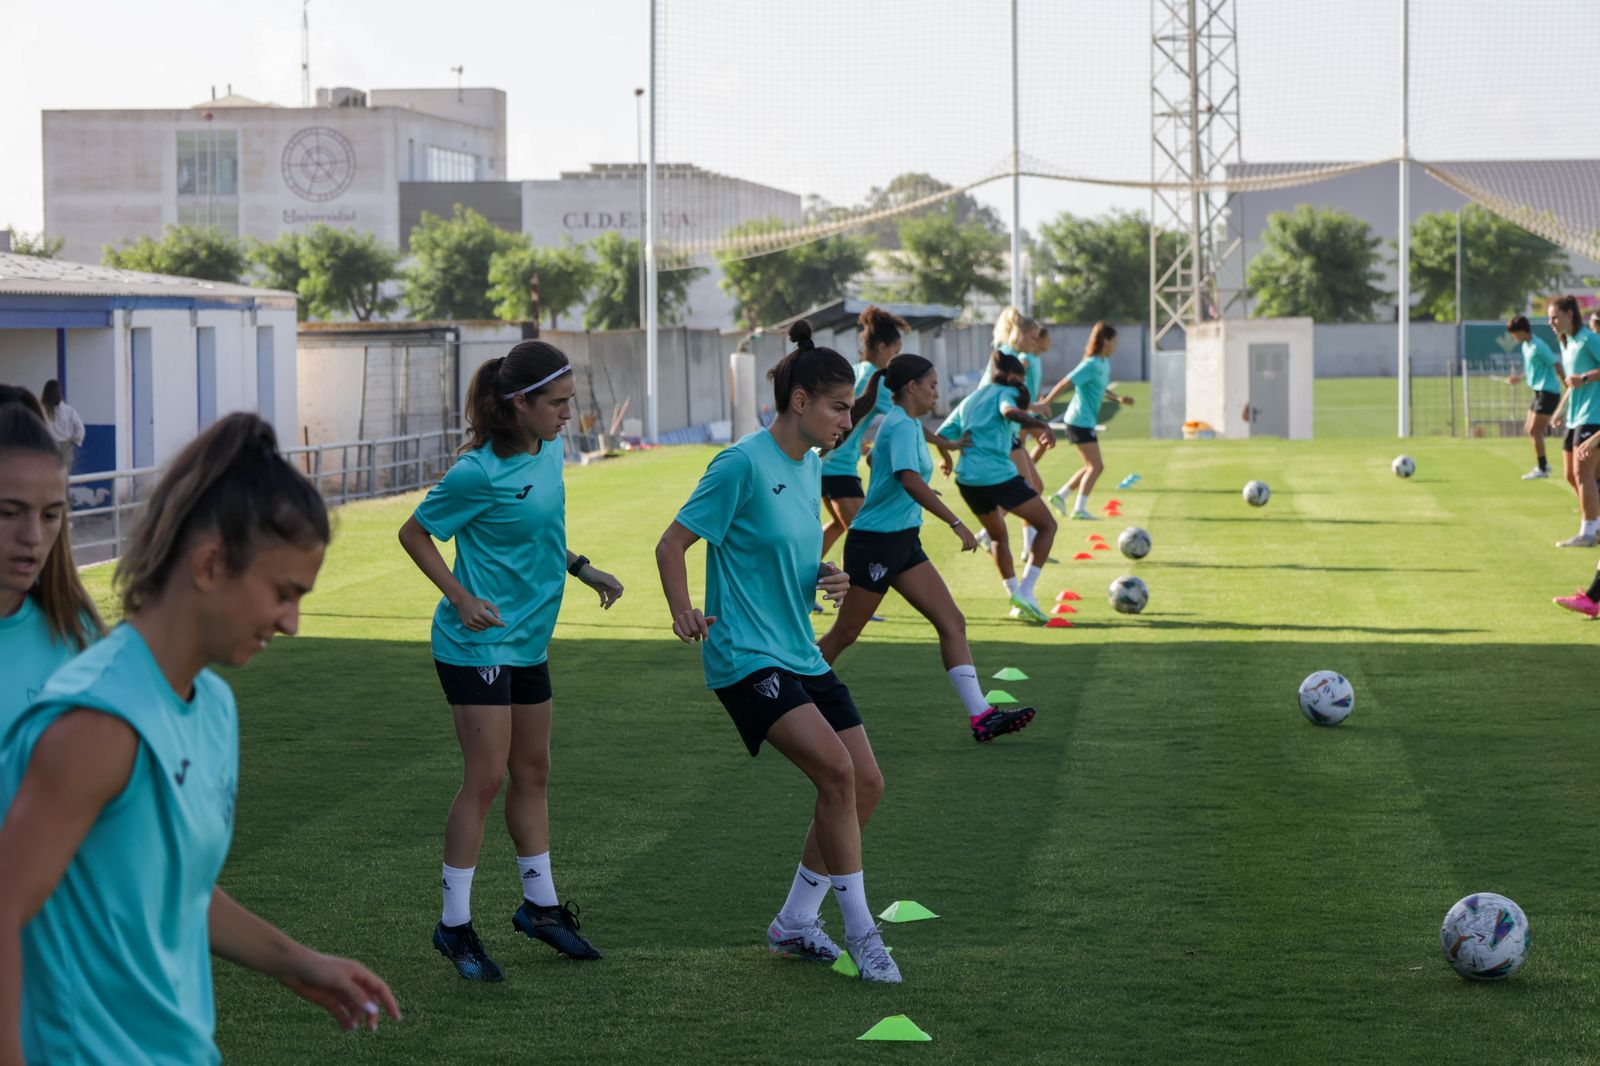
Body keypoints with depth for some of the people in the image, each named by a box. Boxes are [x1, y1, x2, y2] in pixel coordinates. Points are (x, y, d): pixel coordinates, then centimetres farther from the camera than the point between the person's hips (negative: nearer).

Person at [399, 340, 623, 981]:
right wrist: (461, 597, -18)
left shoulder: (548, 452, 4)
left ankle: (539, 905, 29)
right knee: (485, 779, -8)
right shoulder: (480, 472, -20)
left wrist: (583, 570, 12)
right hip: (478, 641, -8)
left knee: (532, 773, 16)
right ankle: (455, 924, 1)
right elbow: (415, 533, -10)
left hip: (529, 641, 8)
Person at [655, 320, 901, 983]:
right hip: (745, 657, -9)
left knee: (866, 785, 5)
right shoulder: (743, 465, -14)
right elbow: (672, 544, -11)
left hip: (800, 655, 9)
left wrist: (827, 577, 4)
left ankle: (793, 925, 19)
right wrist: (684, 614, -24)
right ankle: (861, 933, -11)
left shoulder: (810, 466, 11)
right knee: (836, 771, -22)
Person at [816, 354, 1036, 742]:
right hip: (876, 541, -10)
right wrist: (956, 523, -36)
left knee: (952, 623, -1)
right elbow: (910, 480, -34)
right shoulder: (902, 426, -18)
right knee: (844, 634, 1)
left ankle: (981, 716, -6)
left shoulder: (908, 423, 12)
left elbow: (877, 460, 31)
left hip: (903, 542, 10)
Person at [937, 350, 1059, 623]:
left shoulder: (969, 399, 22)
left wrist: (947, 457, 43)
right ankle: (1025, 593, -7)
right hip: (999, 475, -7)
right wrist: (1041, 425, -38)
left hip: (967, 479, 7)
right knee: (1047, 525, 7)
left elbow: (941, 435, 22)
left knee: (998, 536, 27)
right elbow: (1009, 411, -22)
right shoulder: (1005, 392, 2)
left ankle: (1015, 596, 19)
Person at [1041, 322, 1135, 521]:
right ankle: (1079, 509, -7)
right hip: (1080, 421, -10)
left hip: (1086, 422, 10)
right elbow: (1065, 383, -21)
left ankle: (1060, 495, 19)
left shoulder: (1104, 363, 12)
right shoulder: (1091, 365, -17)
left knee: (1093, 466, 15)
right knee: (1096, 466, -9)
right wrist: (1045, 404, -24)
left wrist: (1118, 398, 21)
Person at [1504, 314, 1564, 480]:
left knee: (1534, 431, -9)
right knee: (1530, 430, 13)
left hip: (1548, 392, -10)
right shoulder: (1526, 346, 12)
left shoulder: (1538, 347, -17)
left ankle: (1541, 469, -2)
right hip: (1539, 392, 10)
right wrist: (1519, 378, 12)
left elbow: (1556, 365, -17)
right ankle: (1543, 463, 22)